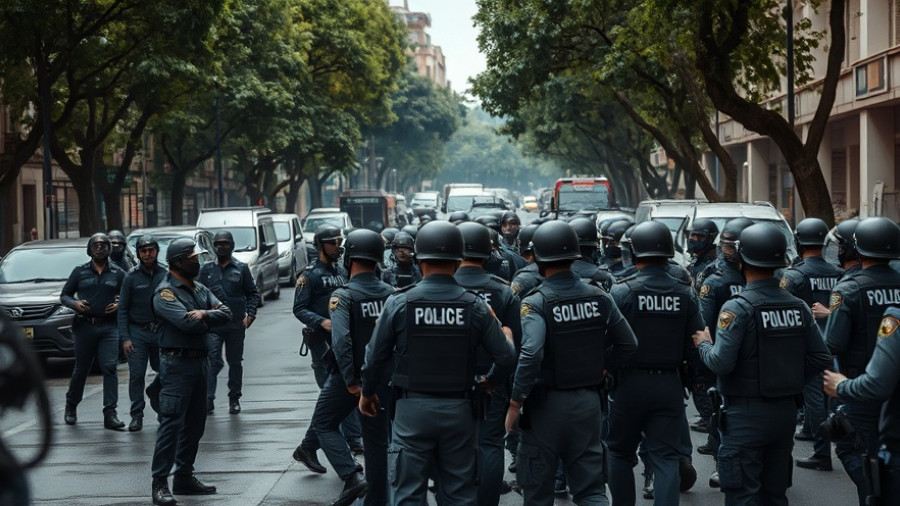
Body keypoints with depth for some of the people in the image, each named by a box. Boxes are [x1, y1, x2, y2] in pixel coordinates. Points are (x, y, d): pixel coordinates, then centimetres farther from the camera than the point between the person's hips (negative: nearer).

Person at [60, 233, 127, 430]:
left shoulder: (118, 274, 8)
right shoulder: (80, 272, 8)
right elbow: (64, 295, 11)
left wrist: (119, 305, -7)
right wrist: (74, 304, -10)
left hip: (109, 327, 0)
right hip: (85, 326, 0)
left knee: (110, 368, -11)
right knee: (81, 369, 9)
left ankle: (110, 415, -12)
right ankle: (71, 407, 30)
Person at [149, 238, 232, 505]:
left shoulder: (200, 290, 14)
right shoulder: (165, 292, -10)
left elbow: (225, 313, 2)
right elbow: (187, 323, -23)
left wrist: (204, 315, -17)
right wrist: (209, 319, -4)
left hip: (200, 361, 8)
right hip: (177, 363, -8)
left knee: (195, 423, 12)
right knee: (171, 423, -11)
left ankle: (184, 477, 21)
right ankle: (159, 483, -10)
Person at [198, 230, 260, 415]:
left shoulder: (241, 268, 5)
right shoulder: (207, 269, 7)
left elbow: (253, 293, 8)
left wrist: (250, 314, -5)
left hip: (236, 324, 1)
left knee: (235, 362, 9)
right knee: (213, 361, -11)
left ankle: (234, 399, 20)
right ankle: (208, 399, -11)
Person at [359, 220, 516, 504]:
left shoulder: (399, 303, -7)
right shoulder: (475, 306, -4)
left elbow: (375, 356, -1)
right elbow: (506, 357, -2)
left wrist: (367, 393, 18)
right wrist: (491, 381, 20)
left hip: (412, 408, -1)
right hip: (458, 409, 2)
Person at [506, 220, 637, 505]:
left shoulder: (536, 303, -15)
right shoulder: (599, 297, 1)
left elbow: (531, 355, -27)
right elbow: (628, 344, 8)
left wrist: (515, 403, -19)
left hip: (547, 404, -4)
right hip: (588, 402, 4)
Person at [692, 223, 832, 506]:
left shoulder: (738, 308, -15)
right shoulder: (797, 307, 2)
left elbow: (721, 363, -21)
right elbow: (821, 358, 2)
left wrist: (704, 345, -1)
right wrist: (790, 383, 13)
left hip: (746, 413, -6)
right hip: (787, 412, 6)